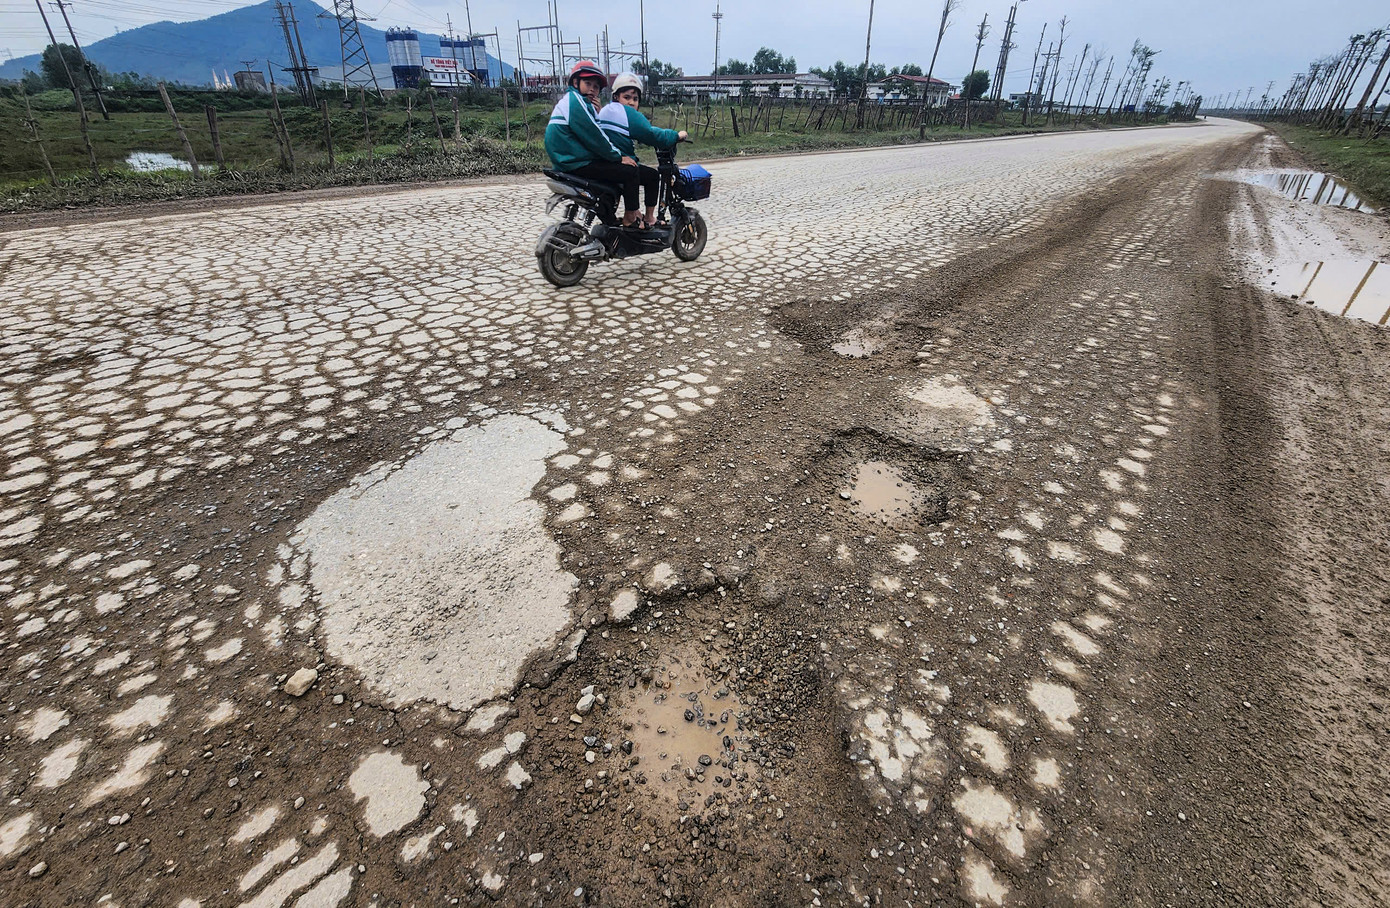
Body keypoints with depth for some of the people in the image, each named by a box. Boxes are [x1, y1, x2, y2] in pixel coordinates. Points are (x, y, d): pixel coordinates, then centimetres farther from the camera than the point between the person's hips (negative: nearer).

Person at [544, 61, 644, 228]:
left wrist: (598, 113, 1)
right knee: (630, 171, -12)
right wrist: (618, 156, -11)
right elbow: (593, 137, -18)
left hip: (573, 159, 11)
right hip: (576, 163, -11)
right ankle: (630, 219, -5)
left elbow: (594, 132, 18)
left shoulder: (580, 101, 22)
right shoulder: (574, 99, -11)